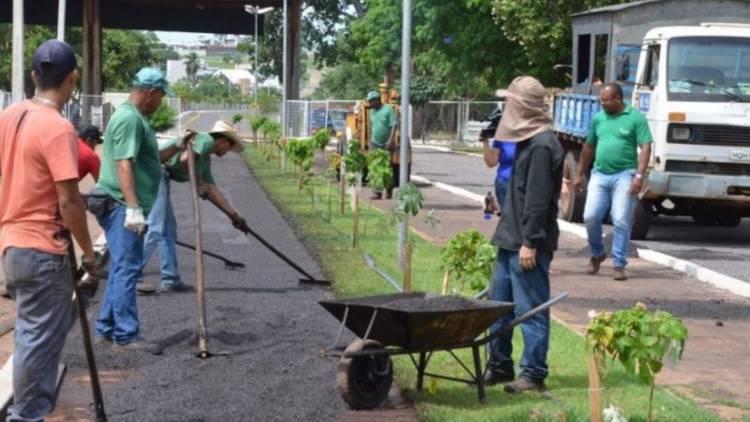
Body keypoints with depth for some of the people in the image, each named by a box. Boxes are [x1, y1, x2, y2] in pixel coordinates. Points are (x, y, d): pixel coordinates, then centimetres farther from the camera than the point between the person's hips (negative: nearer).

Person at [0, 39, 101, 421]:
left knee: (34, 332, 18)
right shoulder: (58, 128, -19)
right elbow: (68, 201, -21)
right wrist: (88, 251, -10)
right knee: (39, 337, 1)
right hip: (42, 249, -8)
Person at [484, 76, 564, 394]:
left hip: (528, 242, -10)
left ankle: (534, 374, 6)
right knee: (498, 304, 15)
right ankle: (499, 366, 25)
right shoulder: (526, 140, 14)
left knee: (530, 309, -2)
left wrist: (530, 242, -21)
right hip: (511, 238, 10)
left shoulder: (542, 145, -16)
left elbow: (538, 199, -20)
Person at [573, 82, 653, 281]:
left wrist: (639, 176, -17)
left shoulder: (636, 118, -2)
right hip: (599, 175, 4)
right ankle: (597, 254, 20)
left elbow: (645, 148, -7)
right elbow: (589, 147, 21)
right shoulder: (598, 118, 13)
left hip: (623, 175, -4)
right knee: (590, 217, -4)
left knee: (621, 222, -6)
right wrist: (579, 174, 20)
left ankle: (619, 265, 2)